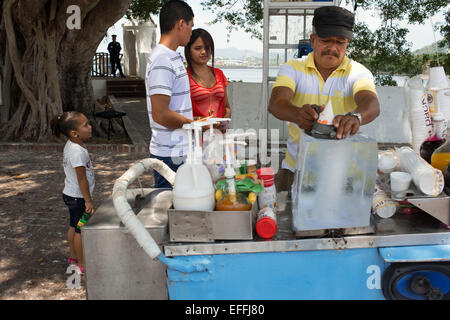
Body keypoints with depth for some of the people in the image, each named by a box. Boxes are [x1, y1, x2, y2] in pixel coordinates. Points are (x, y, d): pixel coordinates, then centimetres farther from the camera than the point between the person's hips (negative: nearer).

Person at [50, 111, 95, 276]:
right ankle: (82, 265, 14)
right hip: (78, 196, -10)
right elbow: (82, 179, -26)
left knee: (74, 226, 22)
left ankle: (73, 256, 38)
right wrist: (88, 201, -18)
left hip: (71, 194, 10)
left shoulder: (70, 145, 2)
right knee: (81, 229, 2)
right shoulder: (78, 152, -29)